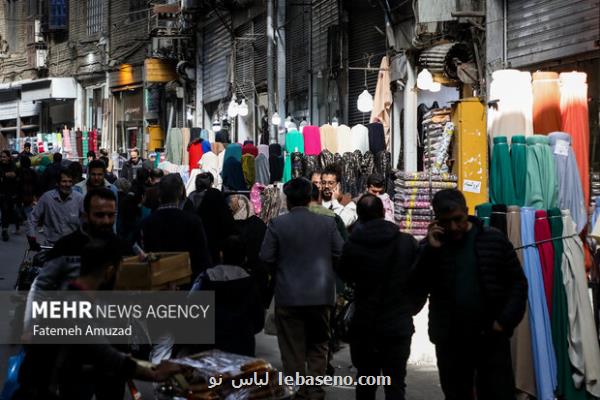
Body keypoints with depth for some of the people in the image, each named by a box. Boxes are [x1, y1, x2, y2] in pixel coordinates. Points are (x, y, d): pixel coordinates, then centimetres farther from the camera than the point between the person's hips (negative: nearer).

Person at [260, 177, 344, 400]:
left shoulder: (277, 224, -8)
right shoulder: (327, 223, -3)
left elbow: (266, 258, -8)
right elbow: (340, 254, 0)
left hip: (289, 296, -2)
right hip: (321, 294, 2)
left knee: (293, 349, 6)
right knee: (318, 346, 14)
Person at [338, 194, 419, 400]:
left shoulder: (352, 246, -12)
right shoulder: (408, 242, -9)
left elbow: (344, 275, 6)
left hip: (365, 326, 0)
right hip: (399, 324, 0)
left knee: (366, 382, 14)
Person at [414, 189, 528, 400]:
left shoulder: (494, 239, 0)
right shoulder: (431, 246, 4)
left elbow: (518, 283, 2)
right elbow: (418, 288, -7)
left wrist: (505, 322, -8)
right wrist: (431, 250, -15)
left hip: (492, 338, -2)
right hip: (449, 342, 2)